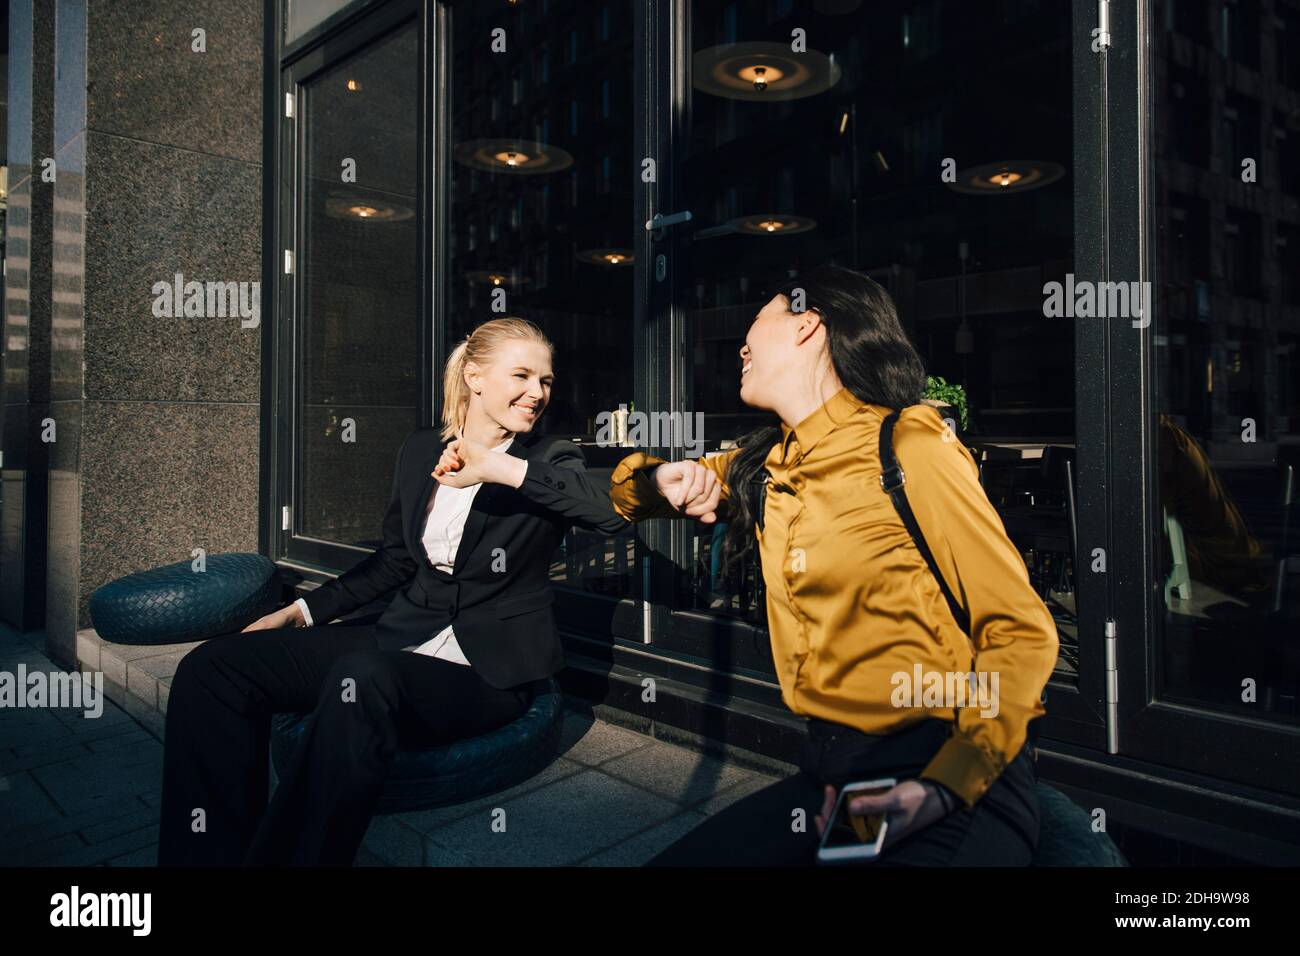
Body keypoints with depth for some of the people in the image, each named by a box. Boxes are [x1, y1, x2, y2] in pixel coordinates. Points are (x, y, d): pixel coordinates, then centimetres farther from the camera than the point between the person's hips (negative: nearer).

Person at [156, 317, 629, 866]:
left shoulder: (549, 462, -3)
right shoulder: (420, 450, 11)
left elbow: (617, 512, -24)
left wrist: (509, 469, -31)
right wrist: (304, 610, 15)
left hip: (491, 669, -5)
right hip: (403, 639, 6)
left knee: (362, 677, -36)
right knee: (215, 666, -8)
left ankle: (276, 854, -19)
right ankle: (209, 853, -3)